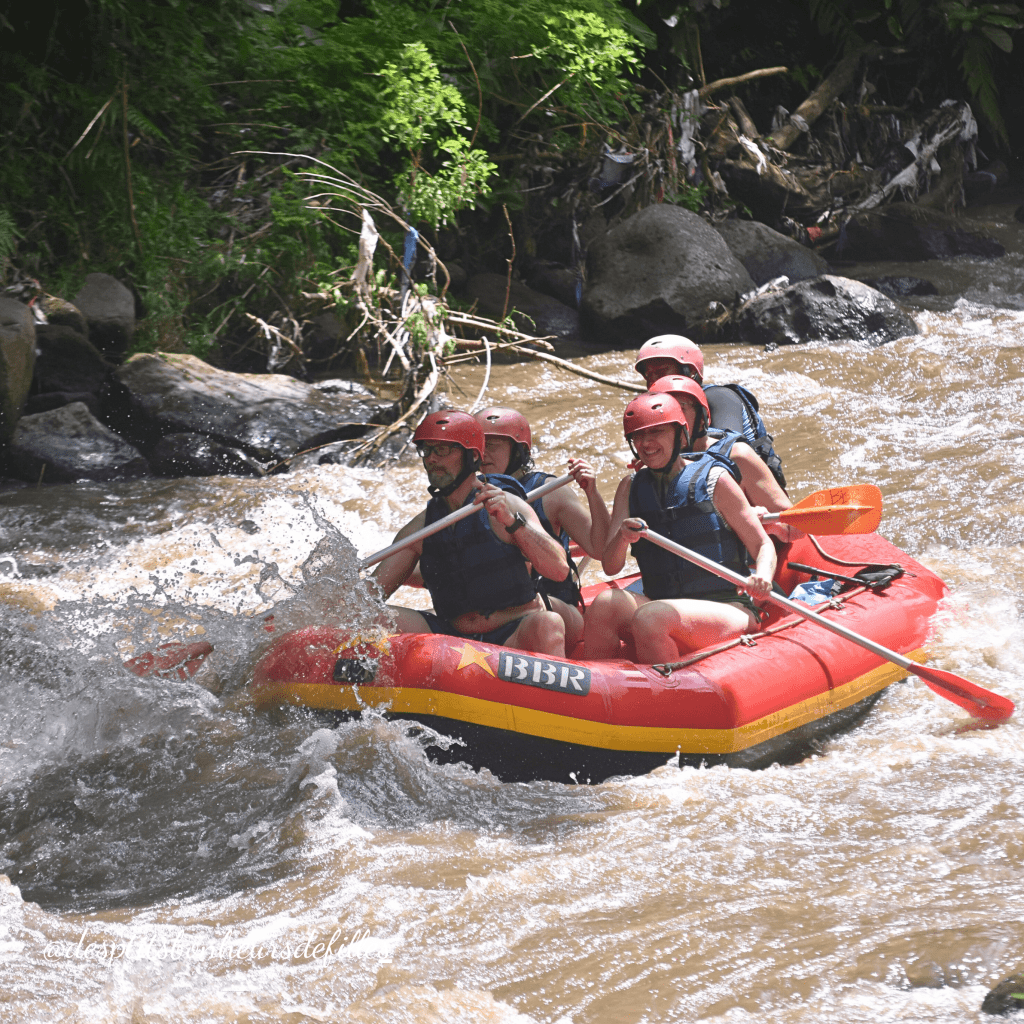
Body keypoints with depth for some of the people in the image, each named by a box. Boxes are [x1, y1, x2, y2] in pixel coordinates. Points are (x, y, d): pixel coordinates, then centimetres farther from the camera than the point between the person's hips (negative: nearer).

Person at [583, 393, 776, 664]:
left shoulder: (713, 479, -1)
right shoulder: (631, 487, 11)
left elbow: (763, 545, 0)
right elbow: (610, 567, 2)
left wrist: (763, 576, -23)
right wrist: (621, 539, -21)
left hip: (727, 609, -4)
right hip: (666, 605, 4)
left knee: (649, 618, -32)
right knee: (605, 604, -25)